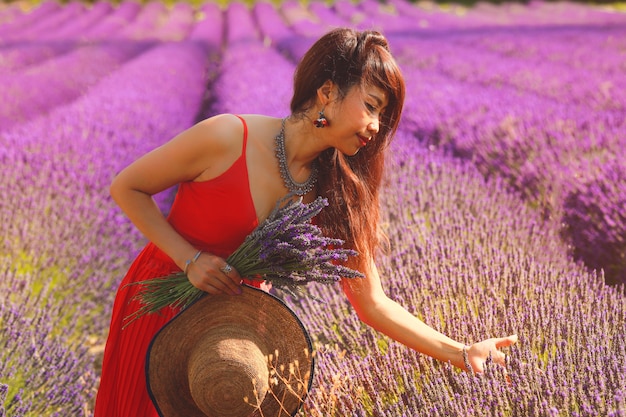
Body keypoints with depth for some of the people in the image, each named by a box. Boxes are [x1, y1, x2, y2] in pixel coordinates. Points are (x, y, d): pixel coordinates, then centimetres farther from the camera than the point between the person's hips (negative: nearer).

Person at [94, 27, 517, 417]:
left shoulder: (333, 196, -10)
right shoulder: (228, 138, -24)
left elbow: (373, 304, -6)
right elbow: (126, 188, -13)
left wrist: (461, 354, -11)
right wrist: (191, 259, -22)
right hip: (160, 307, -3)